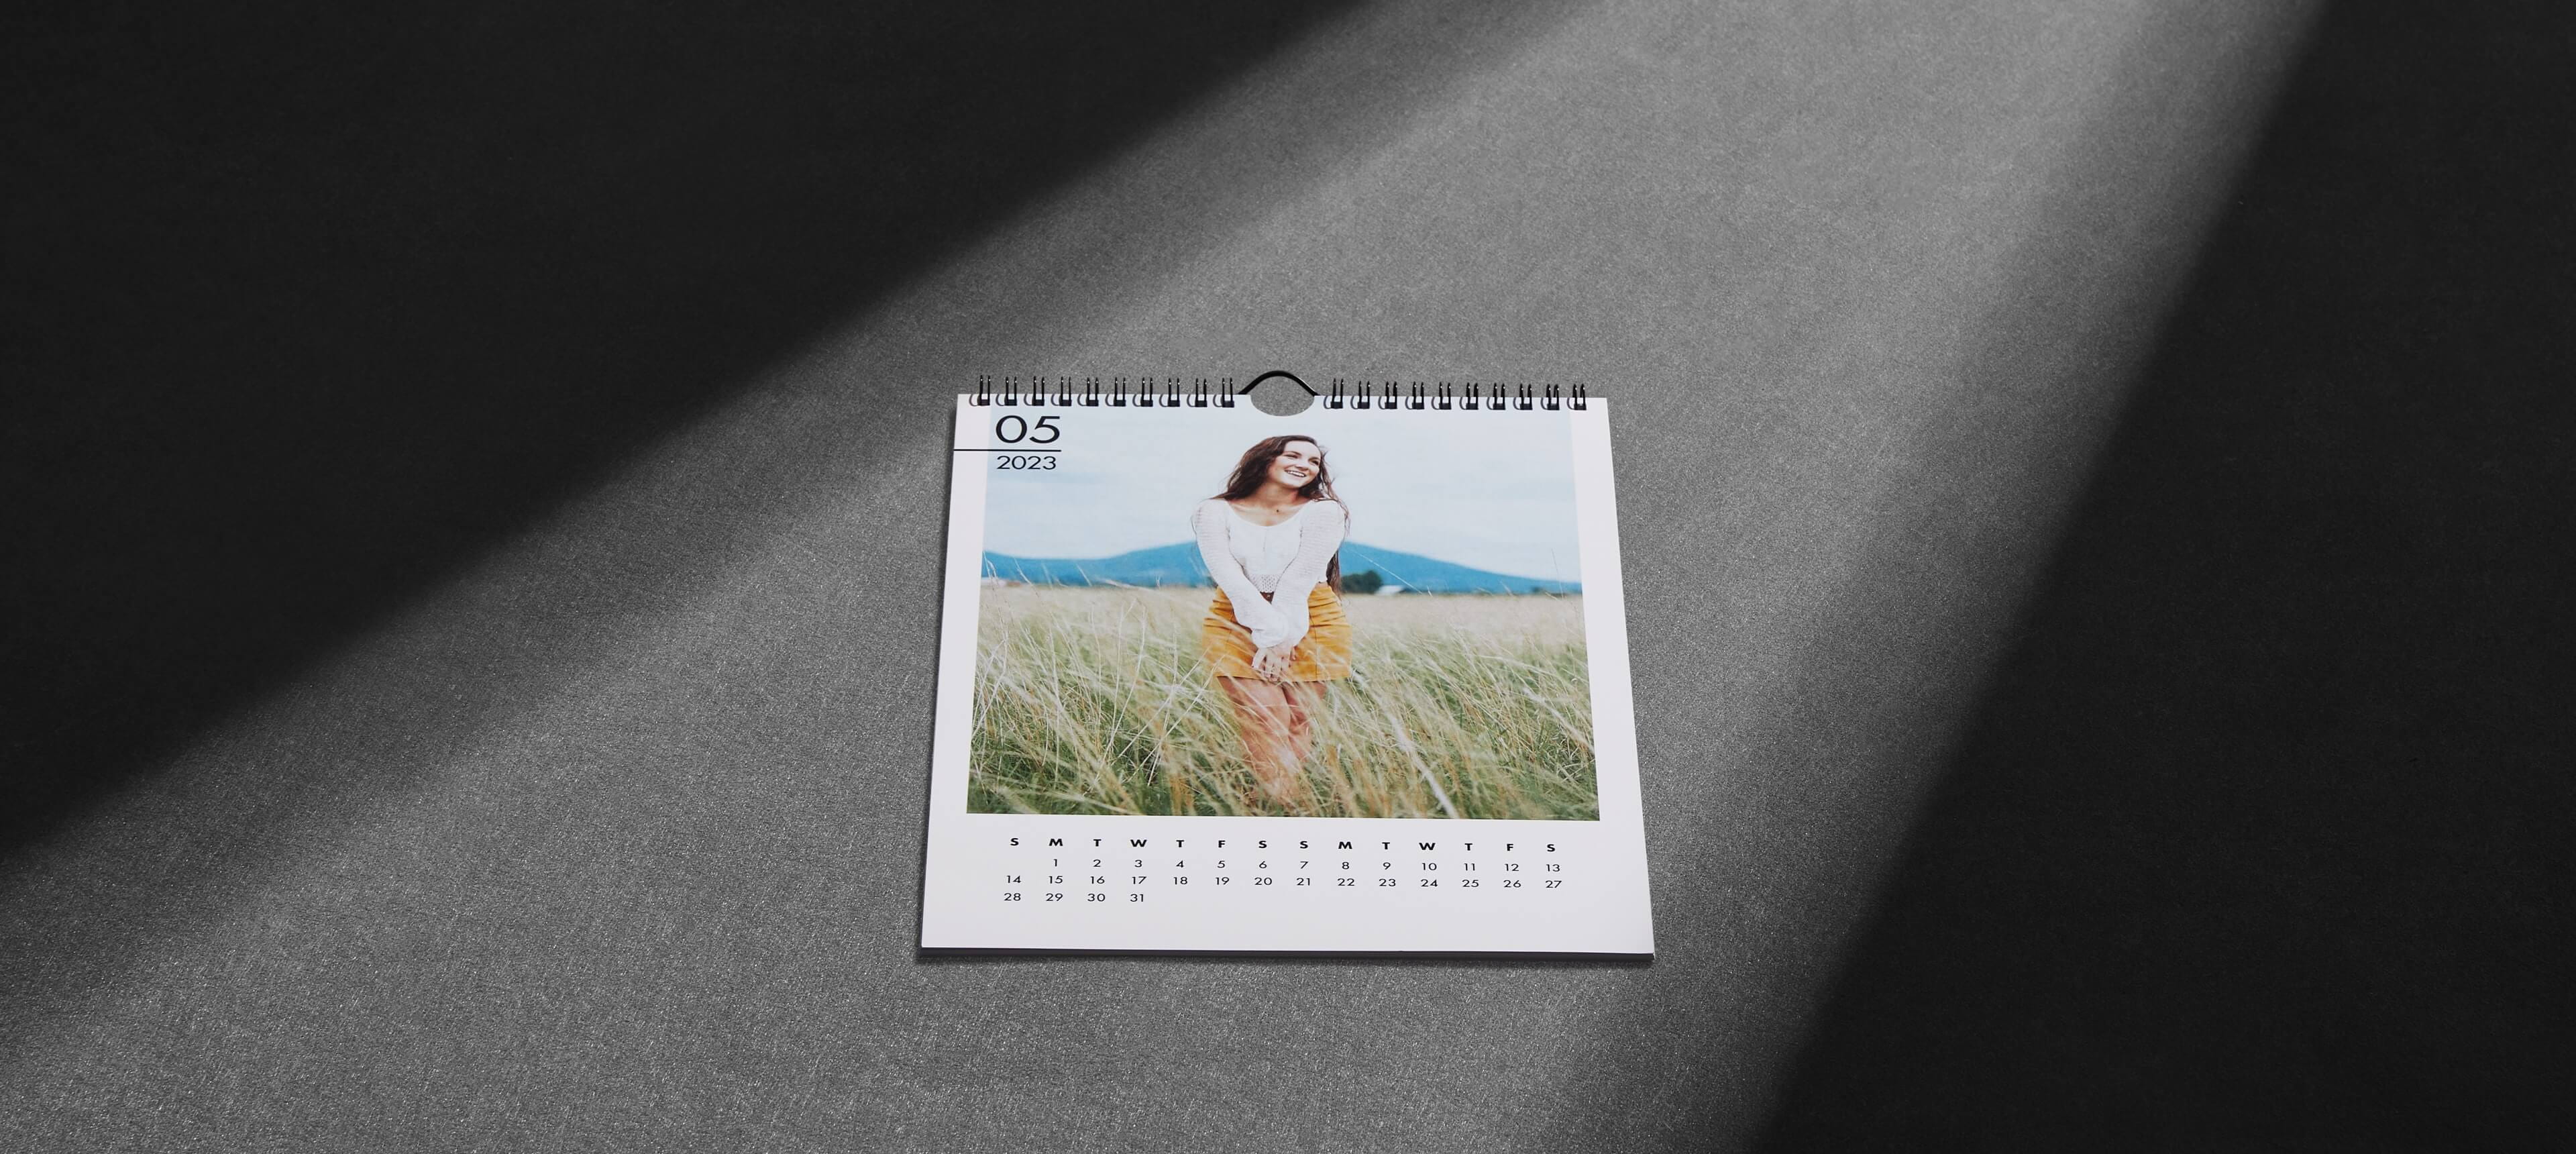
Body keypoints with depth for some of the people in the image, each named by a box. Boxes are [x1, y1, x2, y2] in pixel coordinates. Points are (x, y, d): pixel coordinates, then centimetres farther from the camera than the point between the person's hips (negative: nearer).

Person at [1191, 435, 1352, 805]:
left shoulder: (1324, 511, -4)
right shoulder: (1214, 512, -1)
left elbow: (1300, 578, -11)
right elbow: (1229, 576, -9)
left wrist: (1283, 639, -15)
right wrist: (1271, 631, -15)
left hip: (1311, 622, 0)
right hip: (1237, 622, 0)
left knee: (1298, 722, -2)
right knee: (1264, 723, -12)